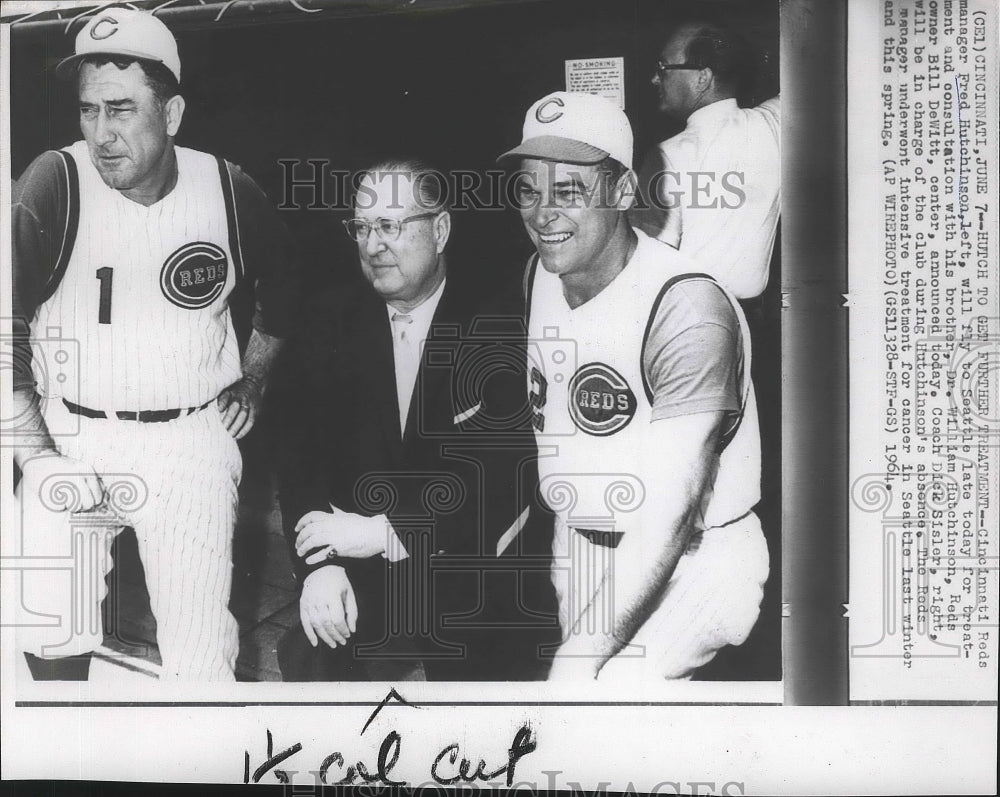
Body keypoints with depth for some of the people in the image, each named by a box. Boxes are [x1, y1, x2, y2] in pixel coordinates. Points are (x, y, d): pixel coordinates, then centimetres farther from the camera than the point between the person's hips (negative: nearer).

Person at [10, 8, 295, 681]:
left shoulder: (229, 190, -4)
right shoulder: (54, 184, -12)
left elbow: (280, 281, 18)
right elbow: (6, 332, -10)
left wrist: (253, 380, 15)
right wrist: (36, 457, -13)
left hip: (194, 434, 1)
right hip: (69, 431, 0)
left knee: (201, 649, -1)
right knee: (49, 636, -1)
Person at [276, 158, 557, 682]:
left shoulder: (502, 329, -5)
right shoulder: (334, 326, 5)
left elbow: (507, 475, -13)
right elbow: (304, 456, 1)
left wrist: (386, 531, -17)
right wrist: (321, 564, -16)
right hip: (363, 583, 3)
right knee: (305, 660, -16)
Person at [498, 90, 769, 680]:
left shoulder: (687, 309, -24)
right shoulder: (540, 274, 1)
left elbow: (669, 517, -28)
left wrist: (580, 660, -31)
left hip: (693, 562, -7)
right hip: (578, 543, 7)